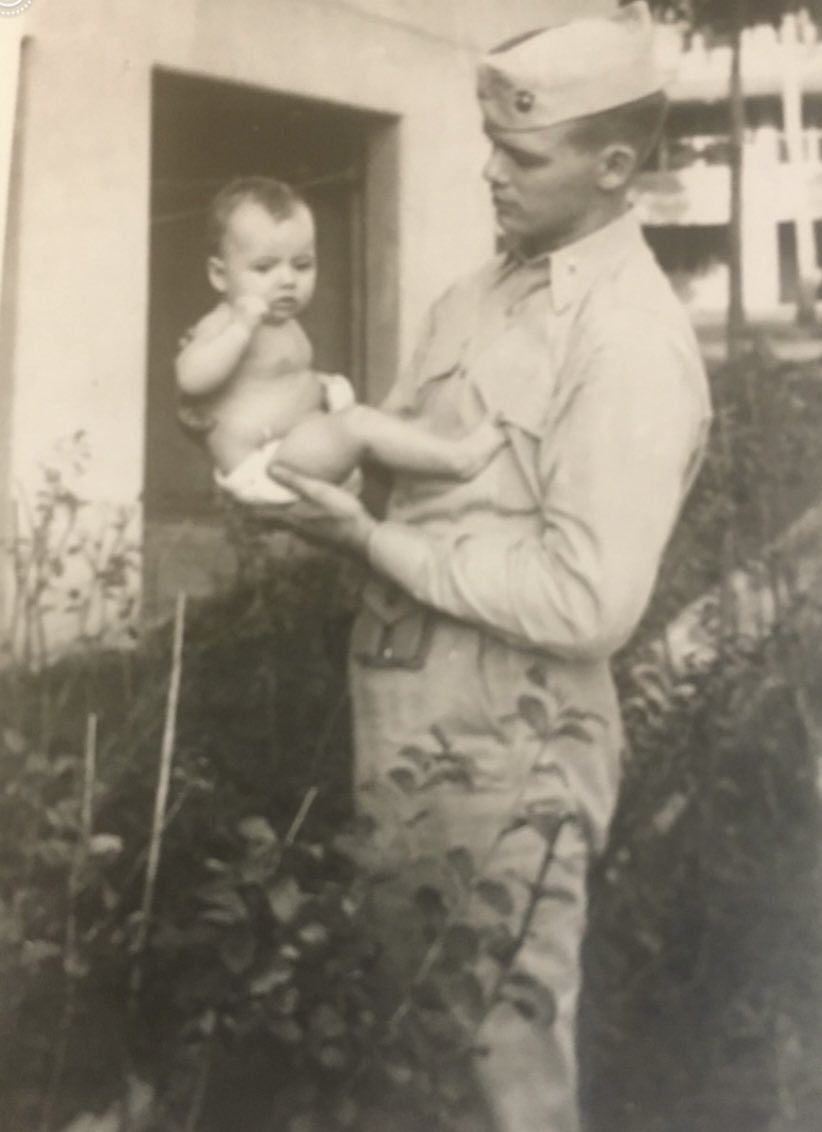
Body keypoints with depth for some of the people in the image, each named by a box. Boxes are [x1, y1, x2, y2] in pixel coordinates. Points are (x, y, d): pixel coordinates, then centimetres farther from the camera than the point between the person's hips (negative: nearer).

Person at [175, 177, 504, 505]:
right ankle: (458, 457, -23)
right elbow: (191, 378, -32)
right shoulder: (224, 327, -13)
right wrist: (241, 327, -34)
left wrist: (317, 385, 14)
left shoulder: (284, 326, 17)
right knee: (360, 424, -25)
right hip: (263, 469, -12)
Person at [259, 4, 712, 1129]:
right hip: (404, 719, 8)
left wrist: (371, 541, -20)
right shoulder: (484, 289, 8)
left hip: (509, 756, -8)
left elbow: (589, 602, -24)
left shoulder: (633, 344, -19)